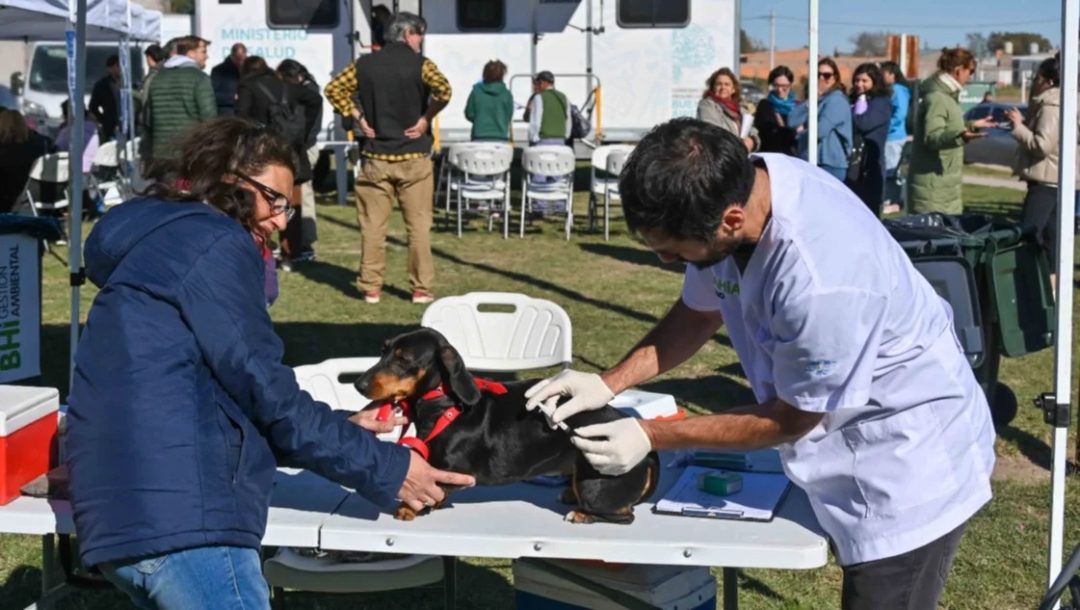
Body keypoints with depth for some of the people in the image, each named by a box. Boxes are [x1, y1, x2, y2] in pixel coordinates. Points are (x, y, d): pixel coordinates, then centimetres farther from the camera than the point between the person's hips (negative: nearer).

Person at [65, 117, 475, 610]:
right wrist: (384, 468, -2)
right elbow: (262, 390, -9)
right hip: (180, 515, -10)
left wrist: (340, 430, 21)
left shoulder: (159, 242, 25)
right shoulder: (213, 242, -4)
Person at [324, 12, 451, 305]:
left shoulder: (365, 64, 5)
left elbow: (333, 89, 6)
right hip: (413, 157, -2)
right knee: (418, 225, 5)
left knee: (373, 225, 8)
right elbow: (444, 90, -22)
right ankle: (422, 289, 7)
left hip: (376, 157, 3)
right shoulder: (420, 64, -6)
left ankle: (371, 288, 10)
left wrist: (359, 118, 5)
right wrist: (425, 119, -10)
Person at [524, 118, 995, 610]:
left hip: (907, 465, -8)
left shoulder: (821, 281, -39)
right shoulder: (732, 187, -14)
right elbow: (699, 312, 5)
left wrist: (652, 437, -16)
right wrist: (610, 382, -7)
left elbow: (792, 419, -21)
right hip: (854, 451, 8)